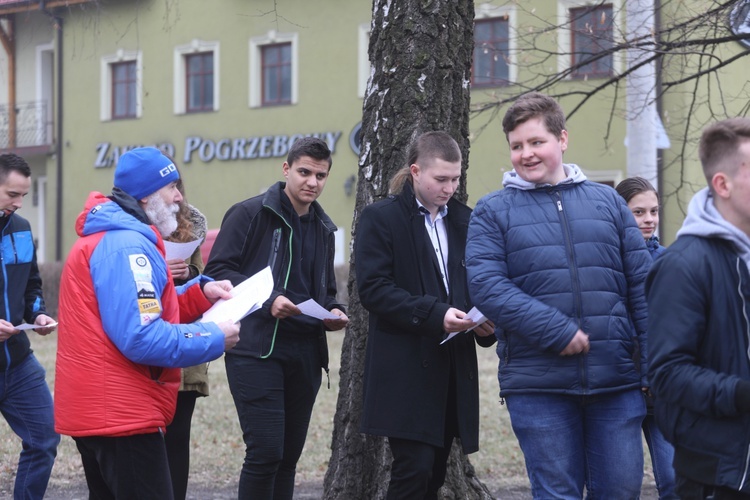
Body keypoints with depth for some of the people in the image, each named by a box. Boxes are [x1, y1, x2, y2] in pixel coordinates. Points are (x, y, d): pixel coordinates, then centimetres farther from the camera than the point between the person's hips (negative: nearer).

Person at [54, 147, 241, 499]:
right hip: (119, 414, -11)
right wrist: (215, 339, -14)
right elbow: (142, 338, -26)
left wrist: (200, 292, 10)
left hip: (93, 411, 11)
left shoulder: (107, 238, 17)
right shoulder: (127, 246, -18)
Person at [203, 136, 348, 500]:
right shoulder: (250, 214, -3)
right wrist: (267, 300, -20)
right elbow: (217, 271, -9)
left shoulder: (323, 228, 18)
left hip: (305, 354, 7)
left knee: (288, 456, 9)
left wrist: (333, 311, 5)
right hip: (256, 350, -7)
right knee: (265, 451, -14)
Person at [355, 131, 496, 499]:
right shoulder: (381, 217, -1)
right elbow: (372, 288, -10)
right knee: (414, 469, -12)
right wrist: (434, 315, -21)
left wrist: (486, 322, -3)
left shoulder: (464, 220, 15)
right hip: (406, 369, -5)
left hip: (454, 367, 5)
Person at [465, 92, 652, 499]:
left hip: (616, 381, 2)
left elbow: (641, 288, 9)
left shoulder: (607, 202, 10)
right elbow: (485, 285, -9)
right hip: (538, 385, -2)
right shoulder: (493, 212, 4)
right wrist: (558, 332, -17)